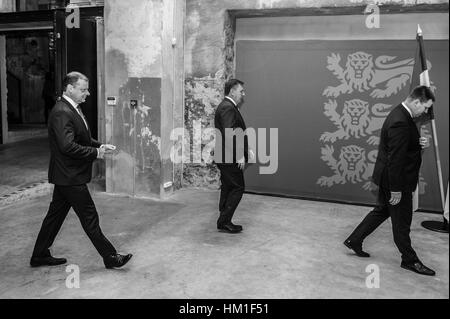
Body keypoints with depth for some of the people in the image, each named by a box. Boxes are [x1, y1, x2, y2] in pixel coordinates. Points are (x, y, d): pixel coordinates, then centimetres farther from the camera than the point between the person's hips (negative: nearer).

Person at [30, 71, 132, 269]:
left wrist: (100, 145, 4)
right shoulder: (61, 113, -21)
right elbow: (67, 146, -28)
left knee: (55, 214, 17)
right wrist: (96, 153, -21)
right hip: (70, 177, -10)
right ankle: (110, 257, 9)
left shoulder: (73, 109, 13)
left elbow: (83, 139, 21)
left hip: (66, 176, 10)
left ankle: (39, 256, 28)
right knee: (89, 217, -1)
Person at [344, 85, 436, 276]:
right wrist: (396, 189, -22)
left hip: (388, 177, 10)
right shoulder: (400, 122, -26)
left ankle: (354, 240, 30)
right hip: (395, 180, -10)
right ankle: (409, 260, 21)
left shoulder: (402, 114, 6)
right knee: (401, 221, 5)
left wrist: (419, 143, -2)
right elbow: (395, 158, -26)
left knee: (382, 211, 21)